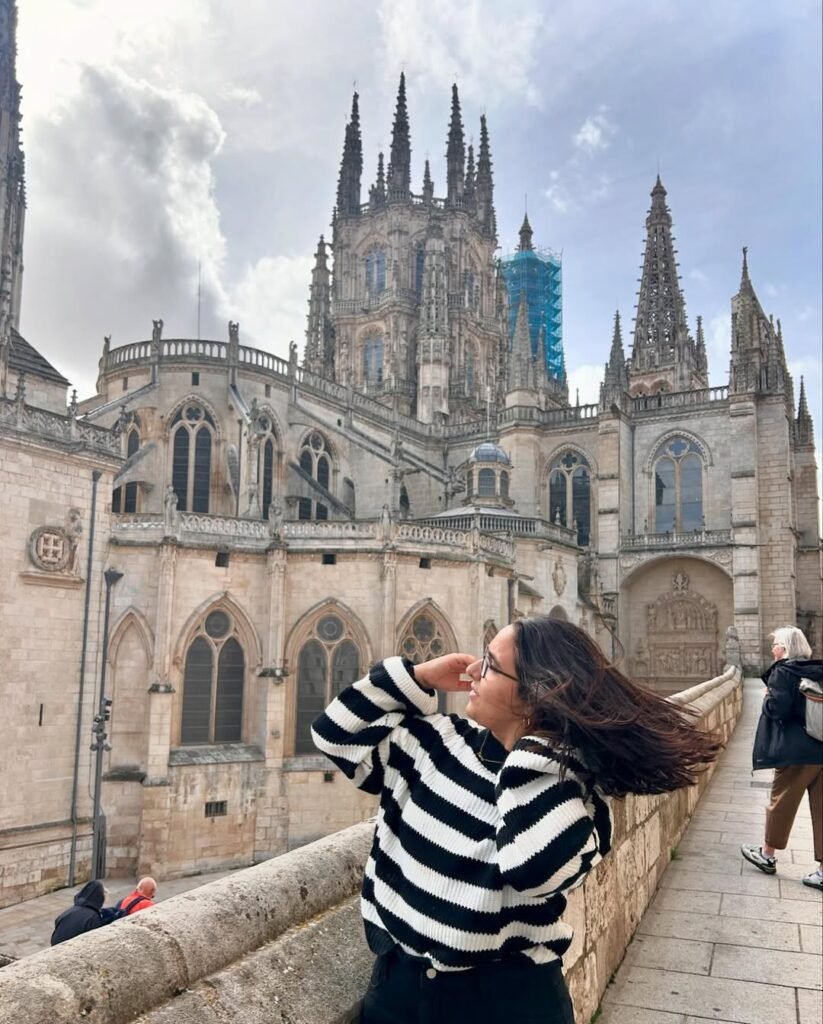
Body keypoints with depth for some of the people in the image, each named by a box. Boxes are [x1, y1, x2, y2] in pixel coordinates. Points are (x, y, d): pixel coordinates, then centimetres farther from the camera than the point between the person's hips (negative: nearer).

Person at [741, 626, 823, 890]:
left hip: (796, 751, -6)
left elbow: (777, 709, -17)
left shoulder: (782, 671, -10)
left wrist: (767, 697, 1)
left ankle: (768, 855, 25)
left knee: (781, 802, 9)